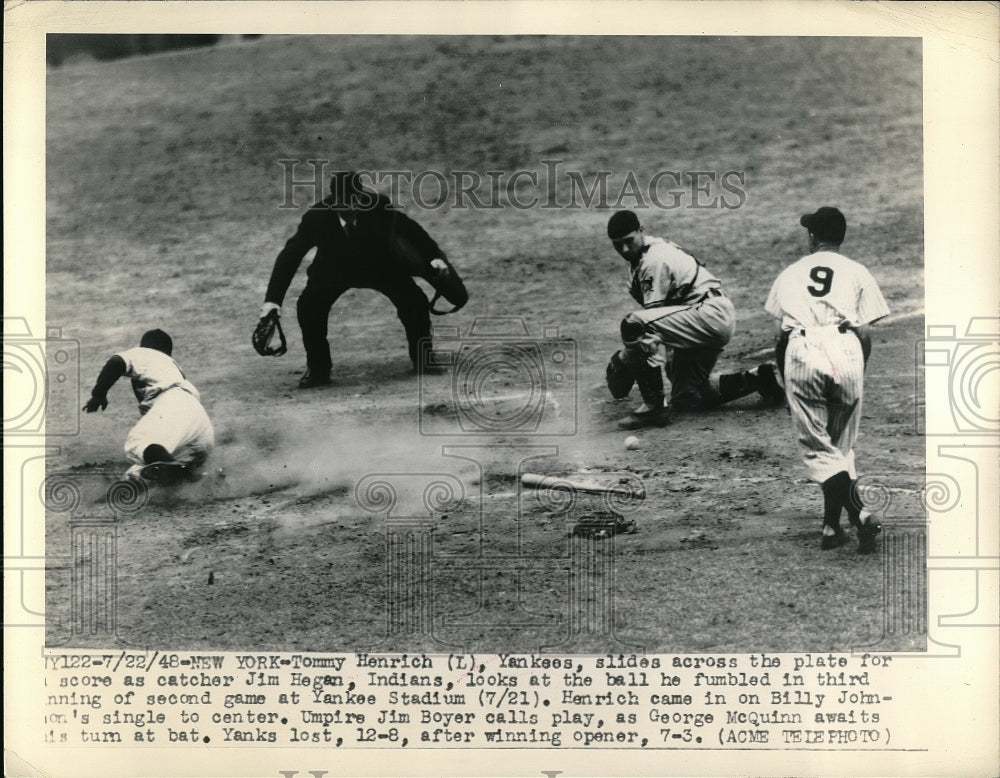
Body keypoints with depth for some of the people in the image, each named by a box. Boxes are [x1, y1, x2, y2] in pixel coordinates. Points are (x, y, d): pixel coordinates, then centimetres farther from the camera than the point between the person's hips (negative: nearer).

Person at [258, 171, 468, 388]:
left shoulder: (380, 207, -30)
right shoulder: (316, 217, -31)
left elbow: (412, 231, -12)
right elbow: (290, 255, -26)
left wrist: (435, 256, -22)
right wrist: (273, 298, -34)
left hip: (381, 264, 0)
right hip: (333, 271, 0)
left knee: (416, 304, -17)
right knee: (308, 308, -22)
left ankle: (423, 360, 11)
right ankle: (318, 369, 1)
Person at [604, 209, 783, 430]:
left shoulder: (654, 259, -17)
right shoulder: (639, 258, 13)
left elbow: (651, 315, -20)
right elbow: (657, 316, 18)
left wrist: (624, 357, -17)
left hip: (713, 315, -11)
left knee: (635, 324, -29)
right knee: (686, 399, 18)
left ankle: (654, 407, -24)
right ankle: (755, 379, 22)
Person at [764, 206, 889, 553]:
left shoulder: (790, 273, 22)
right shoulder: (857, 272, 18)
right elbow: (865, 333, 8)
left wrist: (786, 382, 25)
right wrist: (858, 376, 18)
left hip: (800, 352, 0)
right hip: (844, 349, 0)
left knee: (818, 447, 2)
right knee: (841, 443, 13)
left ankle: (859, 514, -17)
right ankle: (832, 525, 8)